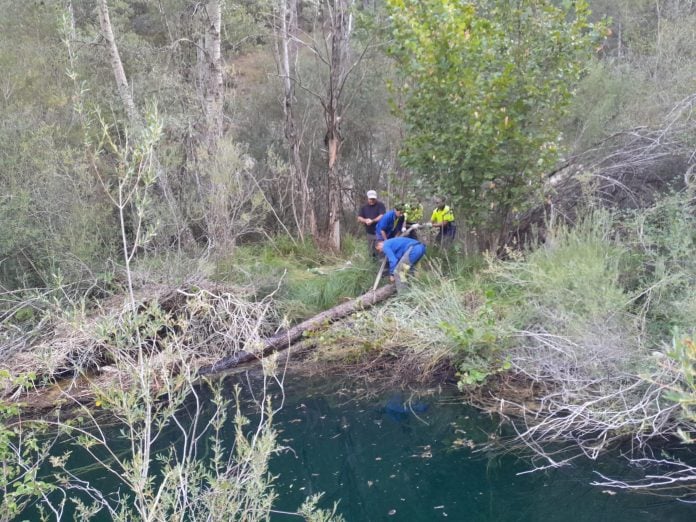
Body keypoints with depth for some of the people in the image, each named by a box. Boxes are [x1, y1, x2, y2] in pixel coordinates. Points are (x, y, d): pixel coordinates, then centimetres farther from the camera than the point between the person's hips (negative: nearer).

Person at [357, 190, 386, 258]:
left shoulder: (380, 205, -4)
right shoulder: (364, 207, 11)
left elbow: (382, 216, -15)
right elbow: (359, 218, 7)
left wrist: (372, 221, -26)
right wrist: (365, 220, -15)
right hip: (369, 233, 5)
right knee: (371, 252, 13)